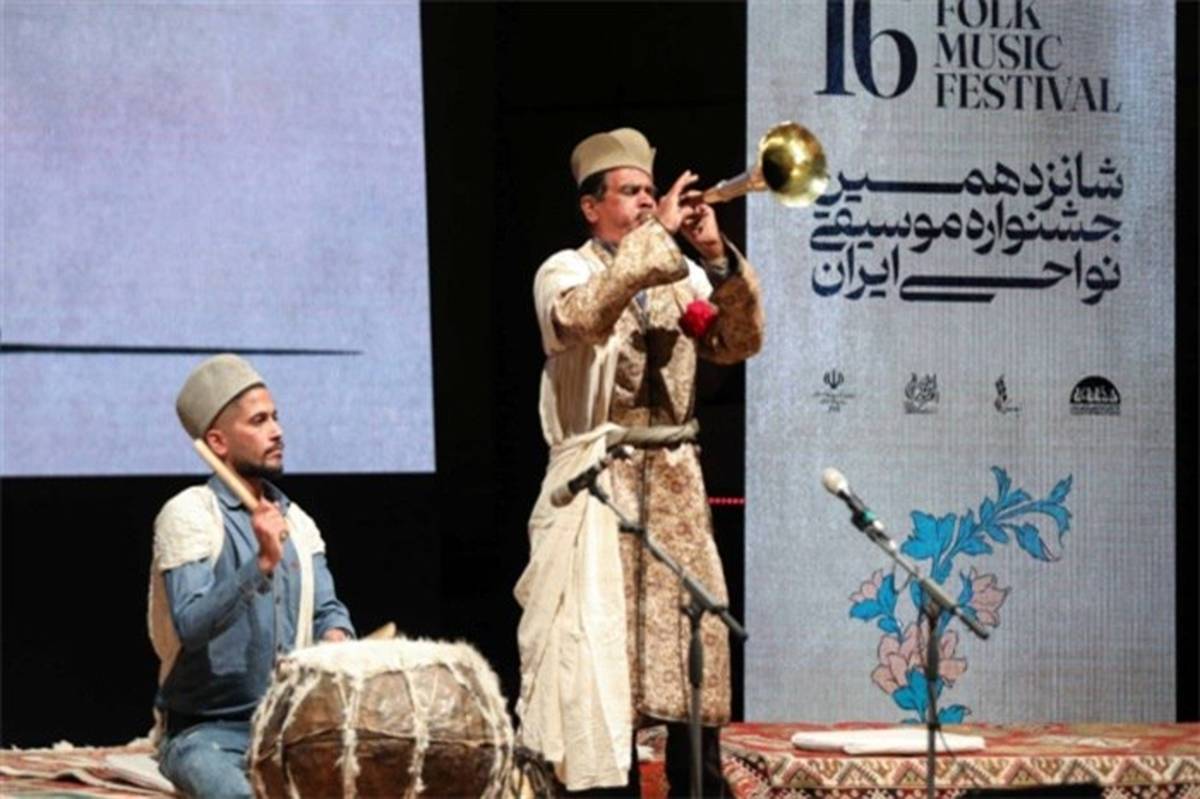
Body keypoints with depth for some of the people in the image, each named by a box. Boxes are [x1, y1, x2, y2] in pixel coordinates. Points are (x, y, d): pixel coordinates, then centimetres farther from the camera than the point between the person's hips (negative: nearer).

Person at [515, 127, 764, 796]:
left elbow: (741, 341, 1)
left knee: (697, 630, 2)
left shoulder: (682, 276, 14)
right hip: (603, 483, -5)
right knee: (608, 639, -8)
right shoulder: (566, 271, 0)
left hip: (676, 481, 5)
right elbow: (584, 315, -24)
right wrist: (657, 233, -20)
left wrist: (719, 258, -11)